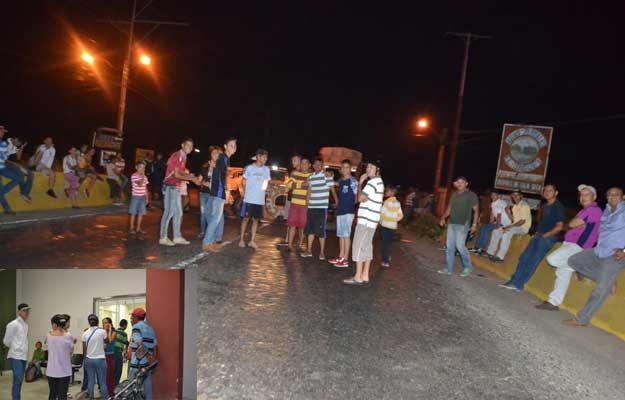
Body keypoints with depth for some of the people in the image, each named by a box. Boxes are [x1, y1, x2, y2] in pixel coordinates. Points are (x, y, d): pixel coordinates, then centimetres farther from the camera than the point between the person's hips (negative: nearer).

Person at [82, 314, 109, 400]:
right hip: (100, 359, -3)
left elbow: (84, 349, 4)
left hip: (89, 360, 3)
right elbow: (107, 342, 9)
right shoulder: (102, 331, -11)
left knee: (90, 381, 10)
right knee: (102, 382, 3)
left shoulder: (85, 333, -1)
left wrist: (85, 358, 18)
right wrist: (107, 332, 18)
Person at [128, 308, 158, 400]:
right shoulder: (150, 328, 15)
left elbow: (140, 345, -17)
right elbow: (156, 346, 13)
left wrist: (148, 357, -13)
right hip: (148, 363, 7)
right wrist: (154, 360, 14)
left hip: (137, 363, -7)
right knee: (147, 386, 9)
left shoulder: (136, 327, -6)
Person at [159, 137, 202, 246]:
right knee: (168, 212, -7)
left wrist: (191, 177, 0)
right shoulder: (176, 156, -13)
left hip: (176, 188, 9)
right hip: (170, 187, -9)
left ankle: (177, 237, 16)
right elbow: (176, 175, -19)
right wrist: (192, 178, -16)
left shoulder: (183, 157, 14)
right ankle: (163, 238, 0)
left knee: (178, 213, 10)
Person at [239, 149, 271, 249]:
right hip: (249, 199, -3)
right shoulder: (249, 168, -3)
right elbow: (244, 182, 5)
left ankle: (252, 241, 13)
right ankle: (242, 240, 12)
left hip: (260, 200, 4)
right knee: (245, 218, 2)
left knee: (256, 220, 6)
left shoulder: (266, 169, 7)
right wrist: (246, 193, 0)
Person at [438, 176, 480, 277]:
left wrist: (474, 224, -12)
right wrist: (443, 217, 1)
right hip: (451, 224, 6)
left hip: (462, 225, -6)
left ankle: (468, 267, 10)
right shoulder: (454, 195, 13)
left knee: (460, 246, -10)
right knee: (449, 246, 6)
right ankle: (448, 269, 13)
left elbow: (476, 210, -5)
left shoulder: (471, 195, -4)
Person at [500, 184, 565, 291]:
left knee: (532, 262, -11)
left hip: (549, 238, -8)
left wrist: (545, 235, -13)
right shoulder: (545, 206, 18)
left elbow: (559, 226, -12)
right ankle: (514, 282, 1)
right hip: (538, 235, 8)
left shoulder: (558, 206, -7)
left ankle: (518, 284, -8)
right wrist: (537, 233, 11)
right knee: (524, 258, 0)